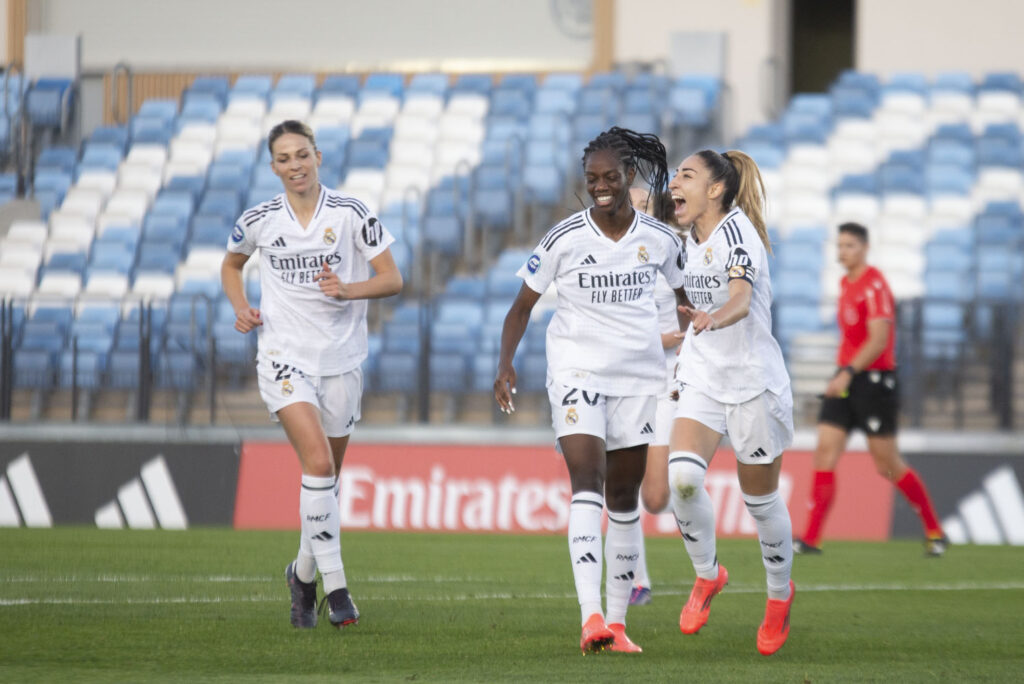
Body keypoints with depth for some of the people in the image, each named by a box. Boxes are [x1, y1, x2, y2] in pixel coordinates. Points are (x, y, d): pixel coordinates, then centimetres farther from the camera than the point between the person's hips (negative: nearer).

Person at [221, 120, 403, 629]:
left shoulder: (351, 214, -3)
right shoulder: (259, 221, 1)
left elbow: (392, 279, -4)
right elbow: (231, 264, 21)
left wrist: (348, 290, -21)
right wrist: (241, 308, 2)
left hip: (341, 358, 1)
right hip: (285, 357, -1)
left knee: (326, 478, 11)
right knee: (318, 463, -20)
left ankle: (303, 572, 35)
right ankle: (334, 585, -17)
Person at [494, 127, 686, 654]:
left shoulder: (659, 239, 0)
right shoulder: (564, 239, -7)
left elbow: (686, 296, 16)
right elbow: (523, 304, -1)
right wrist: (505, 362, -14)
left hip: (639, 374, 3)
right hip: (577, 371, -3)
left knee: (624, 496, 8)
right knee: (587, 483, -19)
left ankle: (617, 622, 17)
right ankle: (591, 617, -31)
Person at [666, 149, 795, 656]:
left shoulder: (737, 230, -17)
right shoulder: (693, 240, 7)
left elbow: (741, 298, -35)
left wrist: (714, 318, -53)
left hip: (753, 381, -6)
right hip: (703, 381, 6)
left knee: (761, 500, 6)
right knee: (682, 475, -19)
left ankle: (779, 594, 30)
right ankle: (707, 575, 2)